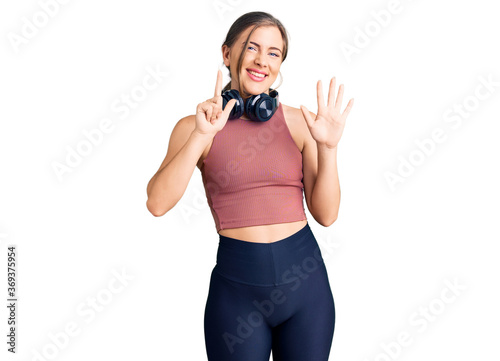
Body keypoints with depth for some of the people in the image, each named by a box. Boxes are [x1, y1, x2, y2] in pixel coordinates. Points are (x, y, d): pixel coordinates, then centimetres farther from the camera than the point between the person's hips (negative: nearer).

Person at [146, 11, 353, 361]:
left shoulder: (300, 121, 1)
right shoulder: (196, 126, -1)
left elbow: (326, 214, 0)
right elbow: (157, 203, -15)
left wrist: (328, 147, -13)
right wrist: (201, 136, -22)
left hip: (305, 279, 2)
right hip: (237, 283, -2)